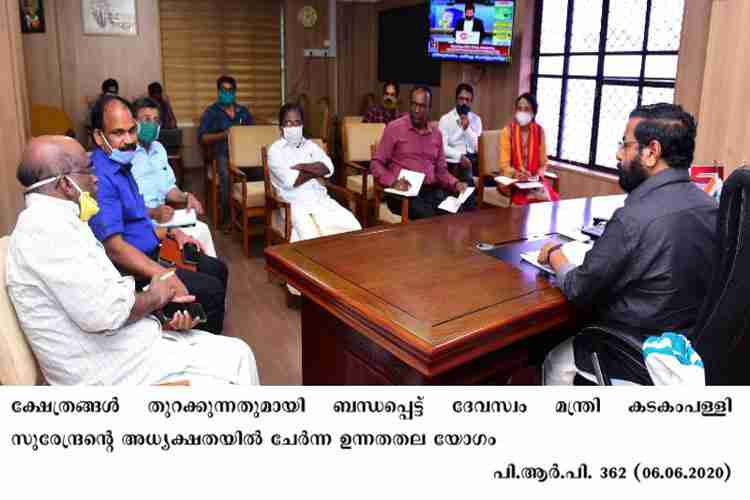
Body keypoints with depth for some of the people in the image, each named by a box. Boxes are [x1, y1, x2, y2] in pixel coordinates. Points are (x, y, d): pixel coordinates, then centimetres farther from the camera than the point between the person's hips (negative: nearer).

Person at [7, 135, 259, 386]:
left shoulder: (51, 221, 13)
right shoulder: (48, 226, -20)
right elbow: (104, 312, -28)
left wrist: (159, 307, 0)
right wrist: (155, 296, -9)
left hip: (118, 344, 10)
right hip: (109, 367, -10)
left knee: (236, 353, 8)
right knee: (234, 359, -5)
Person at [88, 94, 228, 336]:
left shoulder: (122, 165, 10)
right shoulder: (100, 177, -23)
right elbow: (114, 248, -29)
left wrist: (171, 233, 7)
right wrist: (166, 277, -32)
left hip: (150, 251, 10)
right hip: (131, 269, -10)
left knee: (218, 270, 15)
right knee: (211, 290, -18)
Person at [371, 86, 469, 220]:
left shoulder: (436, 133, 14)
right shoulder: (394, 128, -1)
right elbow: (376, 164, -1)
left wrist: (455, 183, -1)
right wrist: (393, 182, -19)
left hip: (432, 191, 5)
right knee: (430, 218, -33)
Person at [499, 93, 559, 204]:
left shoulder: (539, 131, 4)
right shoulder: (507, 131, -4)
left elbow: (543, 163, 6)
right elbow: (504, 165, -8)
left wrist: (537, 176, -14)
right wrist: (517, 174, -27)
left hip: (534, 180, 3)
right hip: (511, 179, -3)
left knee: (551, 197, -24)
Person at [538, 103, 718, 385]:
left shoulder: (635, 218, -28)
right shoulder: (710, 208, -4)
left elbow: (579, 291, -18)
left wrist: (555, 256, 1)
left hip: (643, 361, -7)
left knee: (555, 361, 16)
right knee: (577, 336, 27)